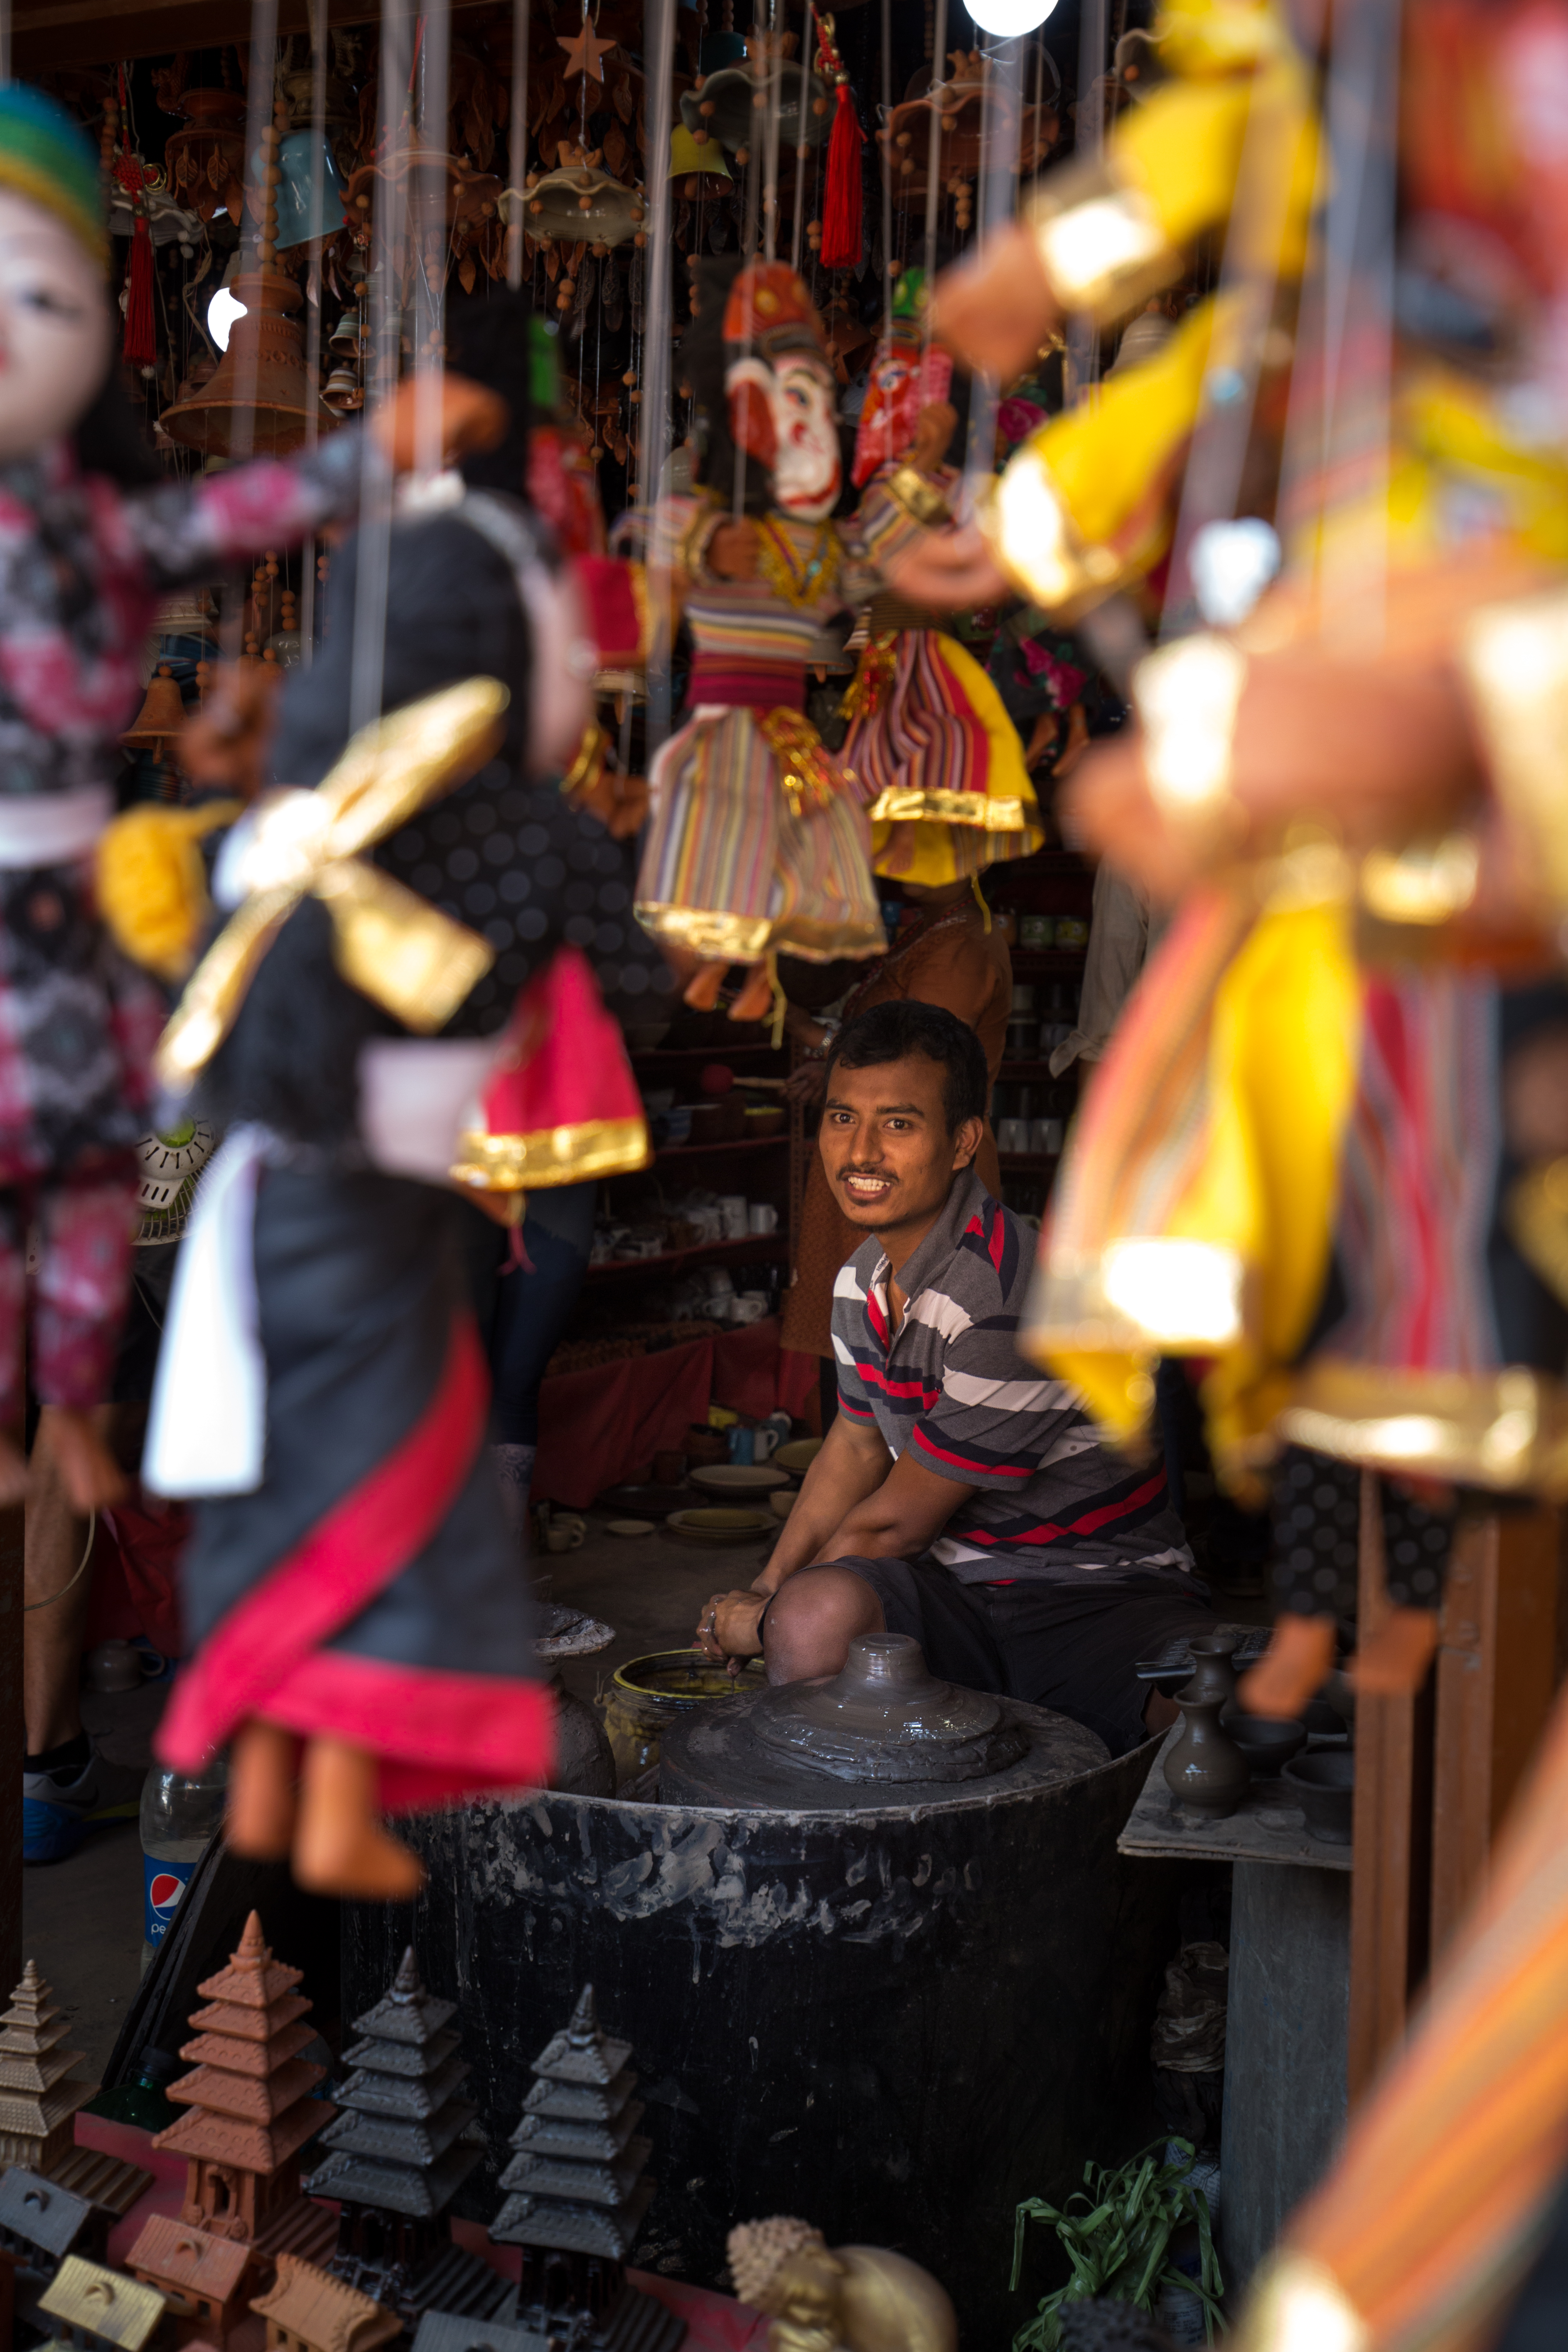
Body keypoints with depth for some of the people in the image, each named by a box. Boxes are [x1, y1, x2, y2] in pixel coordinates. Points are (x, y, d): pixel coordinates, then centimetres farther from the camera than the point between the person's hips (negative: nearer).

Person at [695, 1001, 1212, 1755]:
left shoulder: (1015, 1299, -23)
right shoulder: (862, 1280, 5)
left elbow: (894, 1523, -14)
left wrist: (766, 1620, 0)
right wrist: (772, 1593, 16)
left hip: (1102, 1599, -5)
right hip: (953, 1593, 6)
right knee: (817, 1614, -29)